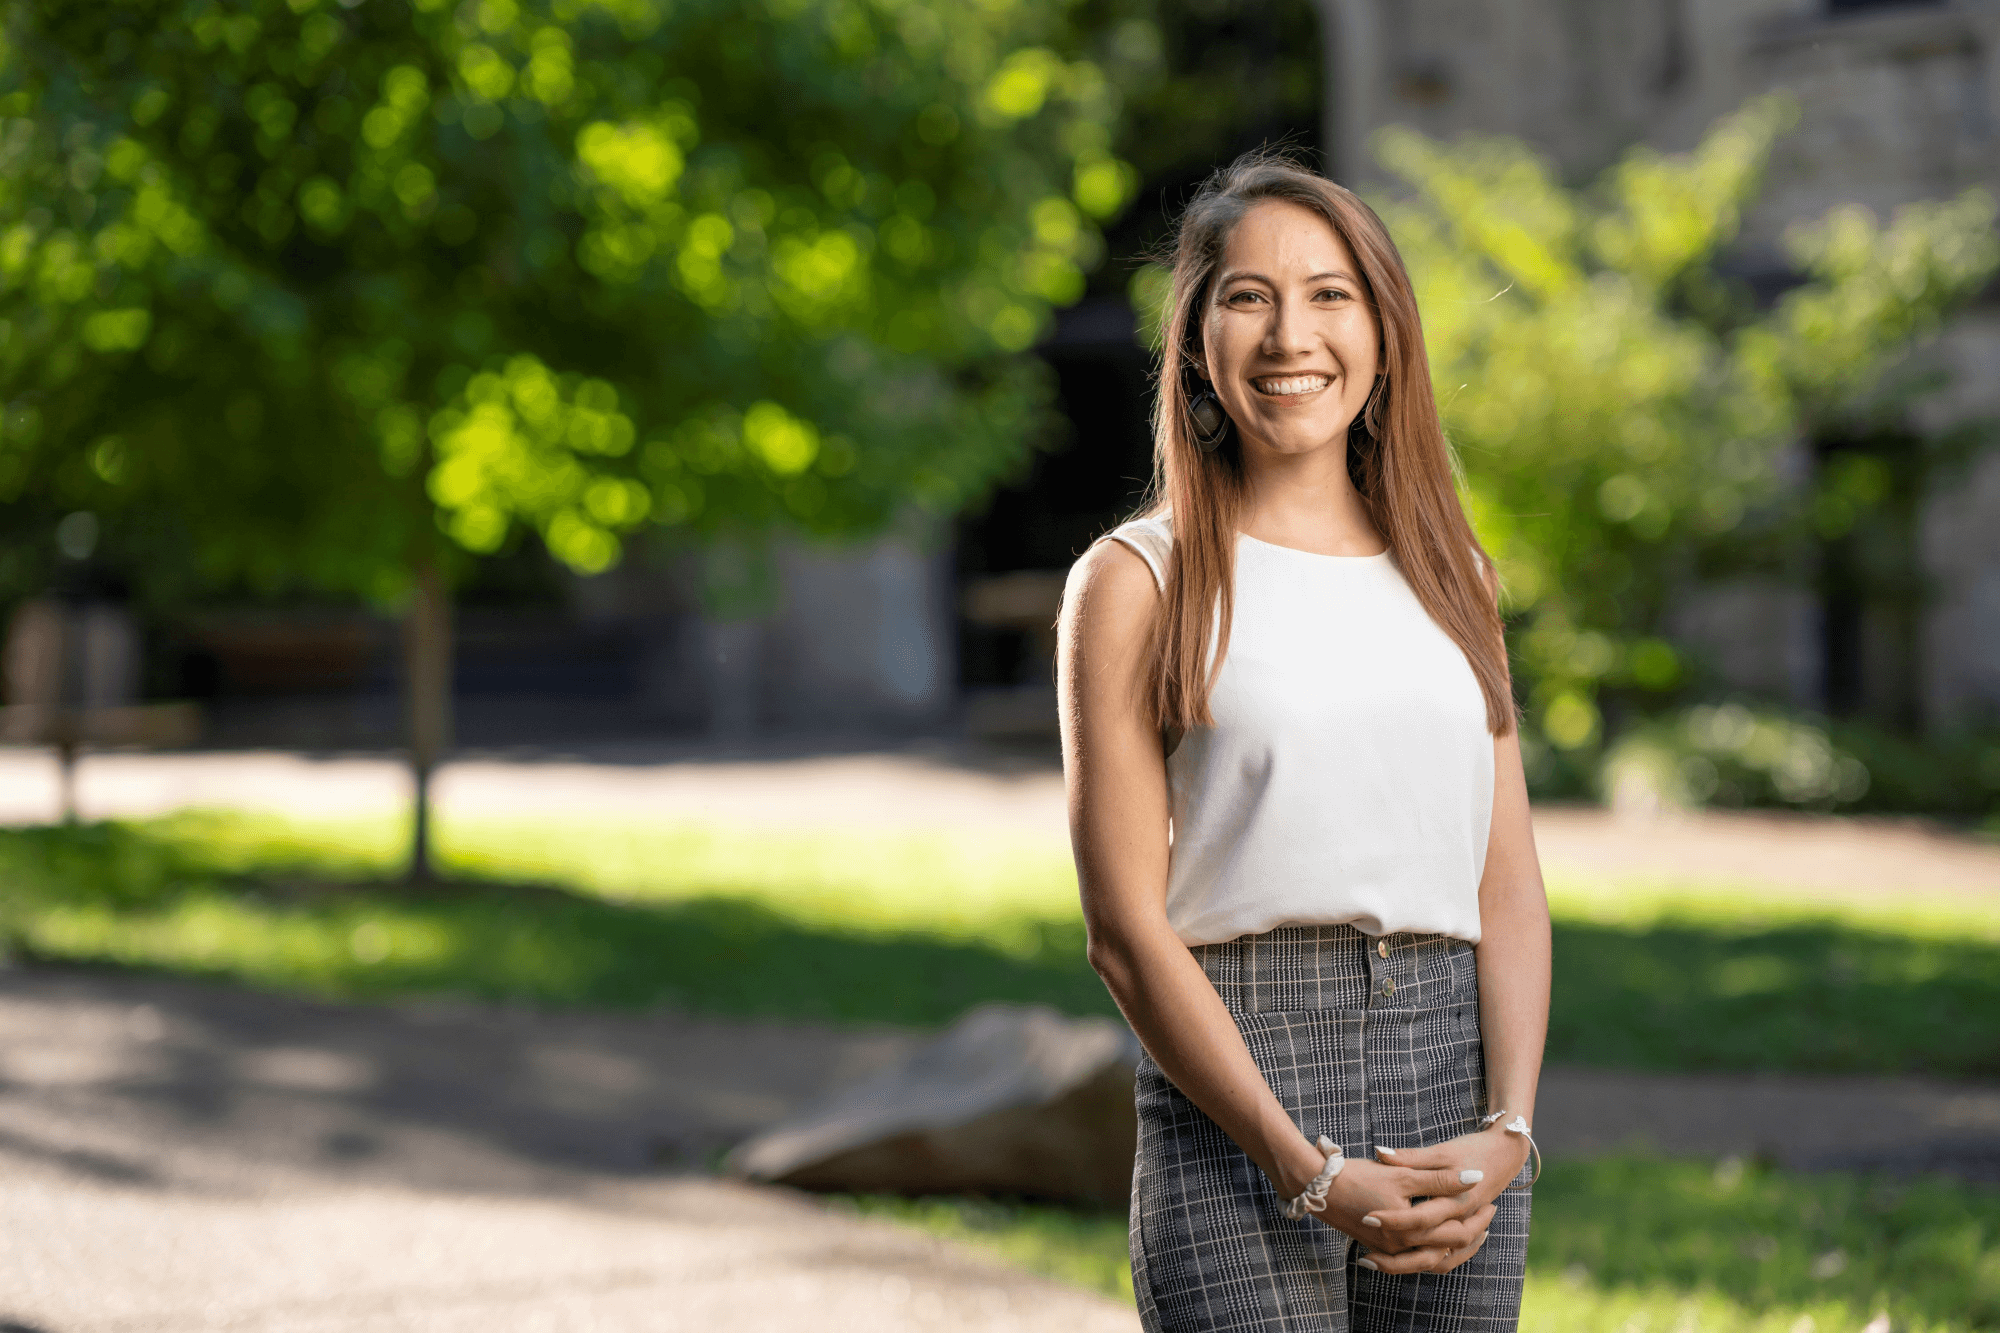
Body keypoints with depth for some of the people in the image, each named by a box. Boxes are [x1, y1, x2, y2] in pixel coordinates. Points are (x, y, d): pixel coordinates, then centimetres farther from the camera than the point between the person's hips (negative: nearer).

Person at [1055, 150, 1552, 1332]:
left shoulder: (1451, 575, 14)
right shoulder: (1140, 581, 1)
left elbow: (1509, 889, 9)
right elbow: (1126, 927, -5)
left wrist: (1506, 1134, -6)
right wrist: (1312, 1174, -12)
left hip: (1456, 1076, 4)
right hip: (1234, 1099, -4)